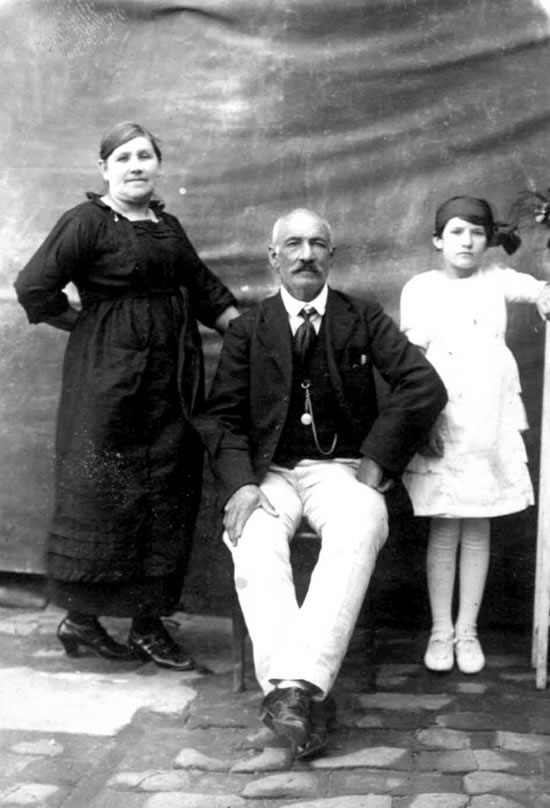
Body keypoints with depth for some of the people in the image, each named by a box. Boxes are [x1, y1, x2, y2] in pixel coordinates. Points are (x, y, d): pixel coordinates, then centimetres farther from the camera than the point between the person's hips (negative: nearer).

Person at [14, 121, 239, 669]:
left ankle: (148, 623, 19)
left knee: (169, 497, 8)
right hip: (108, 373, -7)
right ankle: (79, 619, 14)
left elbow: (205, 289, 18)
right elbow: (34, 286, -13)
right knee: (101, 495, -1)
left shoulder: (168, 226, 15)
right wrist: (83, 323, -7)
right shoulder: (87, 222, -6)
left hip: (172, 379, 7)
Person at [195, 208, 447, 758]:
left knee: (359, 529, -35)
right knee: (253, 543, -33)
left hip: (342, 468, -1)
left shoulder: (364, 320, 9)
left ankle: (295, 683, -41)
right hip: (270, 471, 1)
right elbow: (220, 417, 4)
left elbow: (425, 386, -2)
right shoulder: (248, 329, 10)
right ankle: (292, 689, -37)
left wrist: (377, 461, -10)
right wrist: (241, 484, -14)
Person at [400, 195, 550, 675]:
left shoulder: (496, 281, 8)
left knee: (477, 528, 6)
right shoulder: (420, 289, 3)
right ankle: (440, 630, 12)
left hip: (490, 422, 2)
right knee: (443, 528, 2)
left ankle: (467, 631, 15)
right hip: (440, 420, -1)